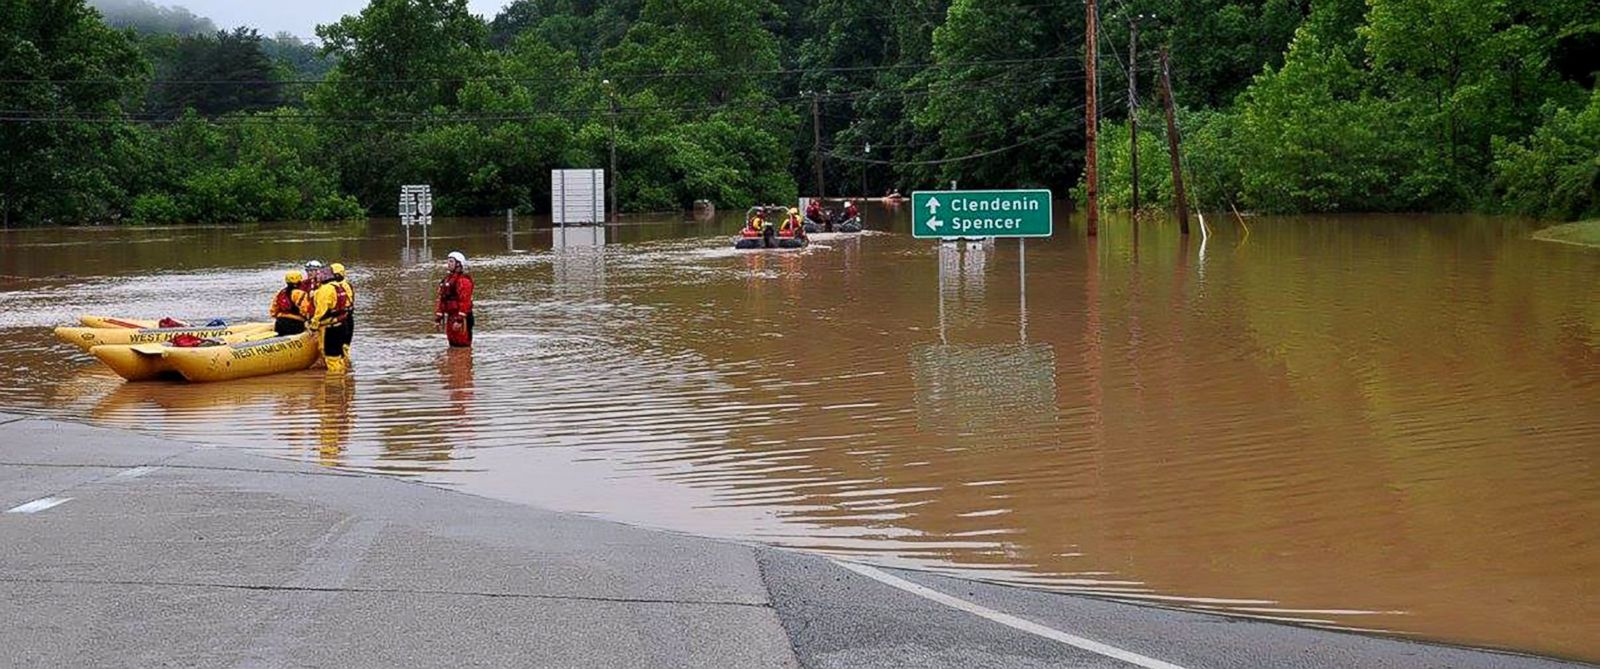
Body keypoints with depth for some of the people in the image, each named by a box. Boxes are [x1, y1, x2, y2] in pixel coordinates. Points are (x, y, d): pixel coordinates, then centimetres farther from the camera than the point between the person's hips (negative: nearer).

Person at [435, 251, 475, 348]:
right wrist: (438, 317, 17)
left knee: (462, 346, -7)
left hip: (460, 317, -10)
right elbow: (442, 299, 20)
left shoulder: (463, 280, -14)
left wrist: (459, 320, -25)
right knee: (453, 345, 16)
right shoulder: (448, 278, 16)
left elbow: (465, 301, -21)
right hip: (449, 317, 10)